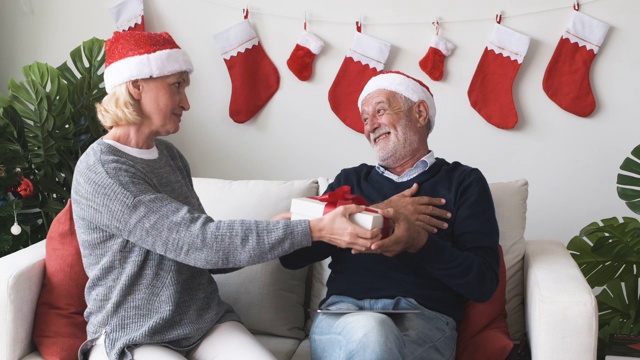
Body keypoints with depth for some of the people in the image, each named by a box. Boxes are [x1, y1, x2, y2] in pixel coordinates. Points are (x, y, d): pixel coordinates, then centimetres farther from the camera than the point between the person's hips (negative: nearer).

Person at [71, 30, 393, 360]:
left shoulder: (169, 156, 8)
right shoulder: (100, 171, -16)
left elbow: (205, 255, 8)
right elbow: (199, 243, -25)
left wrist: (275, 233, -8)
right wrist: (315, 230, -25)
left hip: (206, 322, 6)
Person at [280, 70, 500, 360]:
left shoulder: (463, 182, 13)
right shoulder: (350, 181, 21)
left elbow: (483, 283, 2)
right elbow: (292, 255, 6)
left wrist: (418, 242, -15)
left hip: (424, 317, -1)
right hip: (343, 312, 2)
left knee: (372, 337, -35)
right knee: (367, 332, -35)